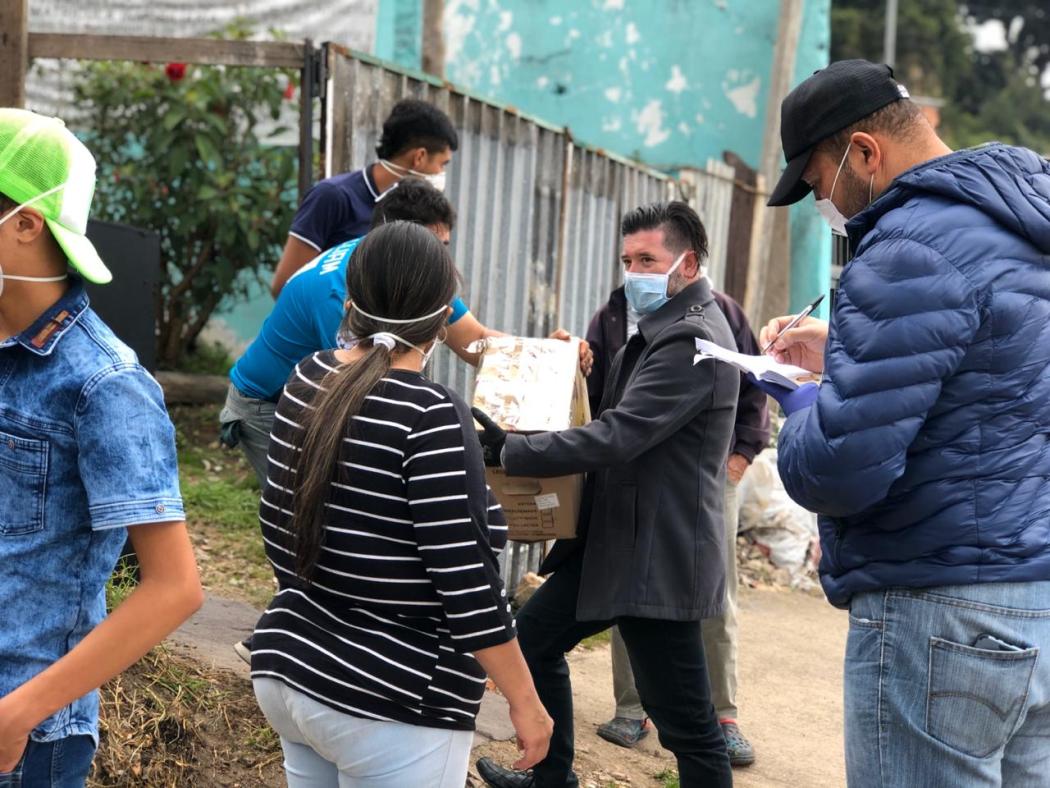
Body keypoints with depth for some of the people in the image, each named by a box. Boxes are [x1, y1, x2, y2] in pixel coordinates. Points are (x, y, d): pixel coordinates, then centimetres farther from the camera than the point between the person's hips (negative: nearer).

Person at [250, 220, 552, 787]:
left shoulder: (306, 382, 1)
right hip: (388, 708, -7)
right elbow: (466, 583, -20)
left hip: (288, 672, 7)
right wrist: (525, 702, -11)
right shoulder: (430, 414, -20)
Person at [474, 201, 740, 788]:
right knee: (534, 637, 20)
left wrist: (508, 451, -22)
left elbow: (616, 437, -27)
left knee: (687, 725, -1)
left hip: (658, 557, -11)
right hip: (614, 541, 11)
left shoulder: (692, 340, -20)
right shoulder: (661, 329, 14)